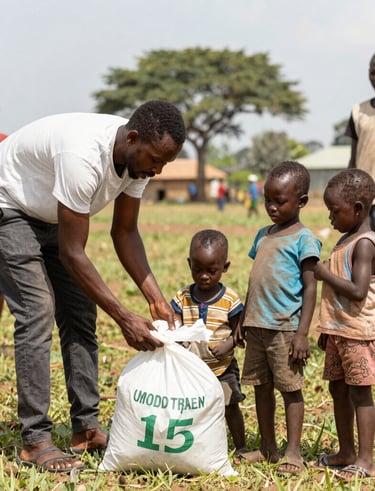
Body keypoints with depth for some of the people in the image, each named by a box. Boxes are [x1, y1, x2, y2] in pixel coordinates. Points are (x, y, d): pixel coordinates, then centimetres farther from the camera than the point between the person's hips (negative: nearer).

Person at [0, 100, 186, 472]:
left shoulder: (139, 156, -15)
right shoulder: (83, 156, -40)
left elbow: (124, 233, -4)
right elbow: (72, 254, -35)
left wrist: (155, 298, -14)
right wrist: (125, 319, -34)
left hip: (51, 216, 8)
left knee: (80, 313, 1)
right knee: (37, 314, -16)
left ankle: (86, 428, 6)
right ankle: (35, 441, -11)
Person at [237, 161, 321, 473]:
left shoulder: (303, 239, -7)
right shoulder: (264, 235, 14)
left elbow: (310, 288, -10)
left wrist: (302, 333, -16)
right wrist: (243, 321, 19)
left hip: (285, 327, -7)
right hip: (257, 326, 7)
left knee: (291, 388, 1)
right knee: (261, 387, 11)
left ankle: (293, 452, 7)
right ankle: (268, 449, 21)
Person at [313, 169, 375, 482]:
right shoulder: (346, 241, 14)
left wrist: (324, 273, -17)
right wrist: (327, 329, 21)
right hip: (338, 330, 9)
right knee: (338, 389, 13)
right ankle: (346, 452, 23)